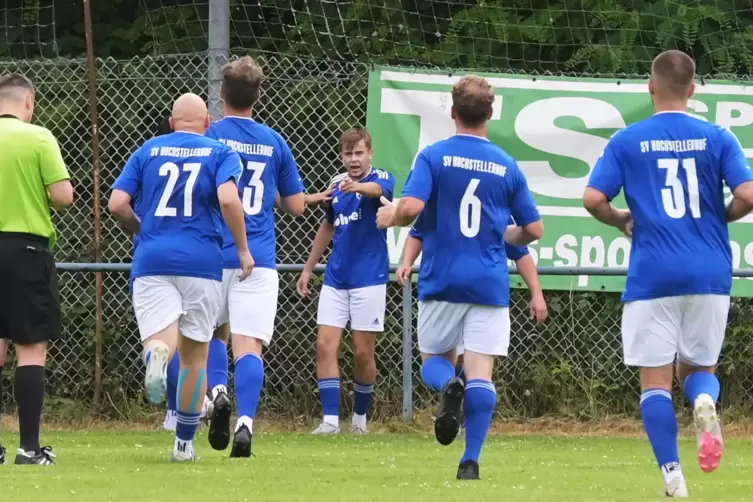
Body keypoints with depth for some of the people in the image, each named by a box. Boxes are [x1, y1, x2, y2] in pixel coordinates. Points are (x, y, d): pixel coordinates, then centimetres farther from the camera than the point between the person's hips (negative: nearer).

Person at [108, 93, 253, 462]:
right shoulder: (220, 153, 5)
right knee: (195, 354, 13)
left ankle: (156, 356, -47)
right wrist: (243, 249, -5)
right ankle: (184, 443, 18)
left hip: (151, 261, 1)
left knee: (161, 338, -8)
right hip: (202, 261, -1)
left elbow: (117, 204, 3)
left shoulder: (148, 151, 11)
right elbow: (228, 199, -14)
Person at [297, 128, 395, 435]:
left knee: (363, 352, 1)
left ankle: (360, 417, 18)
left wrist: (357, 187, -56)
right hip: (335, 279, 5)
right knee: (325, 346, -7)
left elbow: (378, 189, -33)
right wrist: (308, 268, 23)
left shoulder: (381, 178, -7)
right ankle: (330, 419, -8)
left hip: (368, 279, -5)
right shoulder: (336, 187, 9)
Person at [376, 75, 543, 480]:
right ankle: (471, 461, -11)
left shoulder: (433, 156, -3)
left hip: (442, 280, -1)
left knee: (434, 360, 15)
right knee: (480, 371, -1)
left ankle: (448, 386, -21)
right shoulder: (506, 165, 5)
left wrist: (390, 216, 5)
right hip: (490, 285, 1)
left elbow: (411, 206, -17)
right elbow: (534, 230, 9)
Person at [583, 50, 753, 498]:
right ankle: (705, 402, -21)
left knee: (655, 378, 5)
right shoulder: (717, 138, 3)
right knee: (699, 367, 15)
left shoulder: (627, 141, 2)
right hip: (709, 274, 1)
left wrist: (621, 221, 14)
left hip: (652, 276, -1)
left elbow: (594, 199, -6)